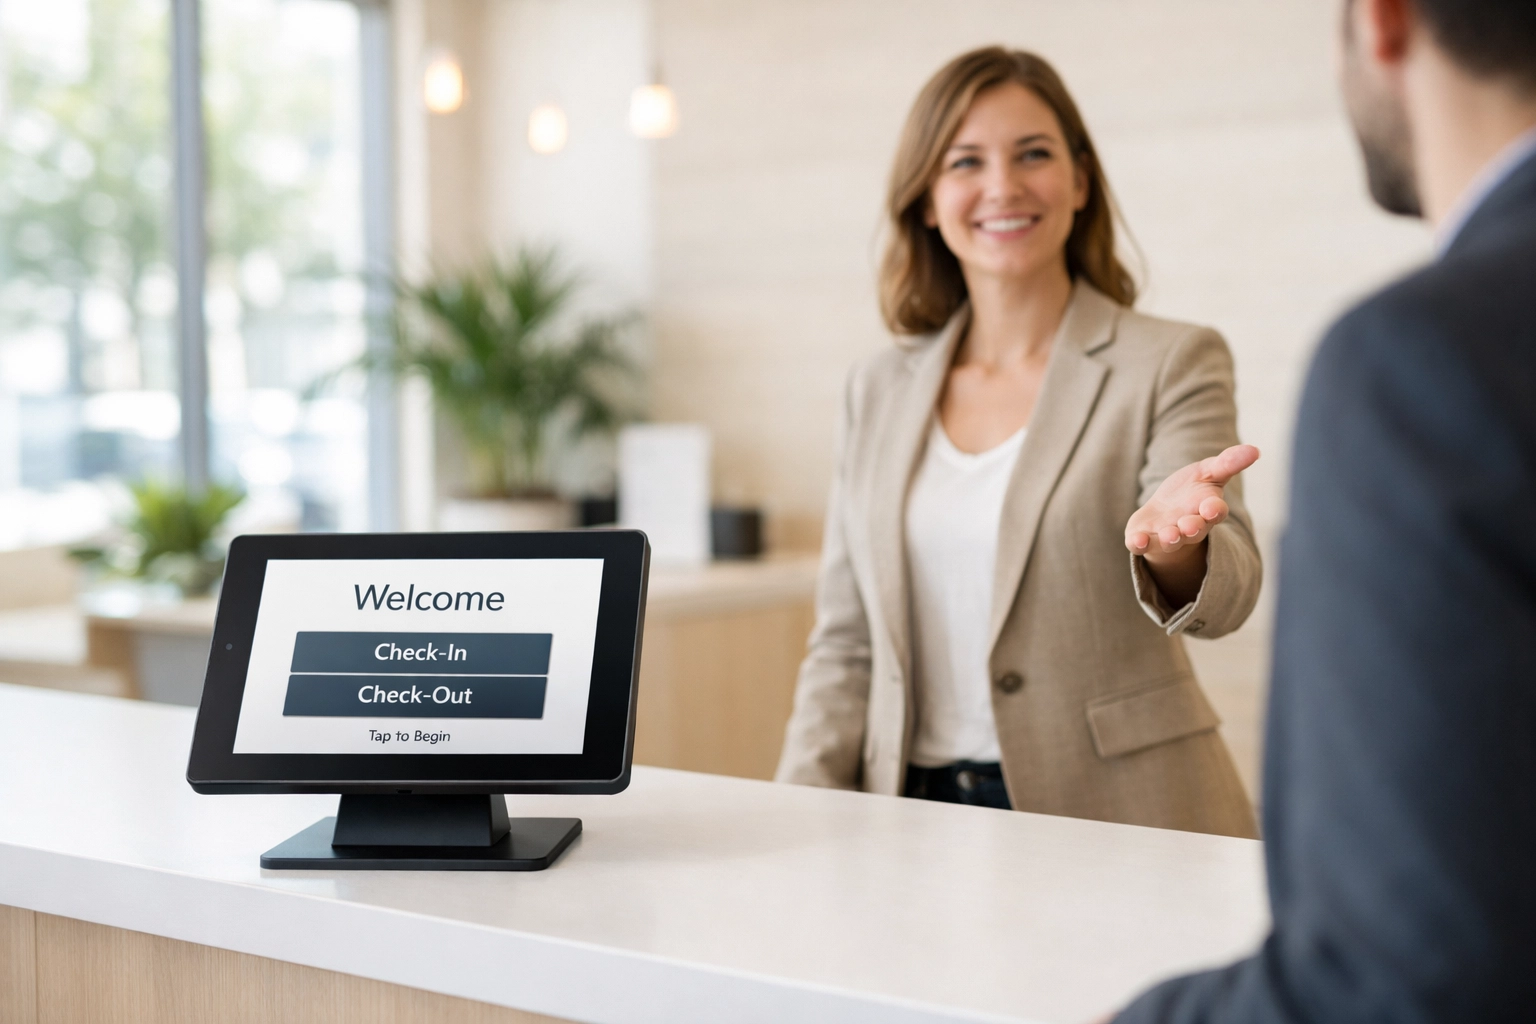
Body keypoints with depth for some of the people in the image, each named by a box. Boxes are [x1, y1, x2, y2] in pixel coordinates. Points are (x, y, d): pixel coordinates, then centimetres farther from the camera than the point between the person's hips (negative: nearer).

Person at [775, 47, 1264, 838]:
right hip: (916, 815, 2)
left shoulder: (1171, 363, 0)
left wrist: (1168, 539, -35)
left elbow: (1222, 595, -12)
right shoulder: (880, 392, 11)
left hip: (1112, 821, -1)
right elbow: (845, 643, 13)